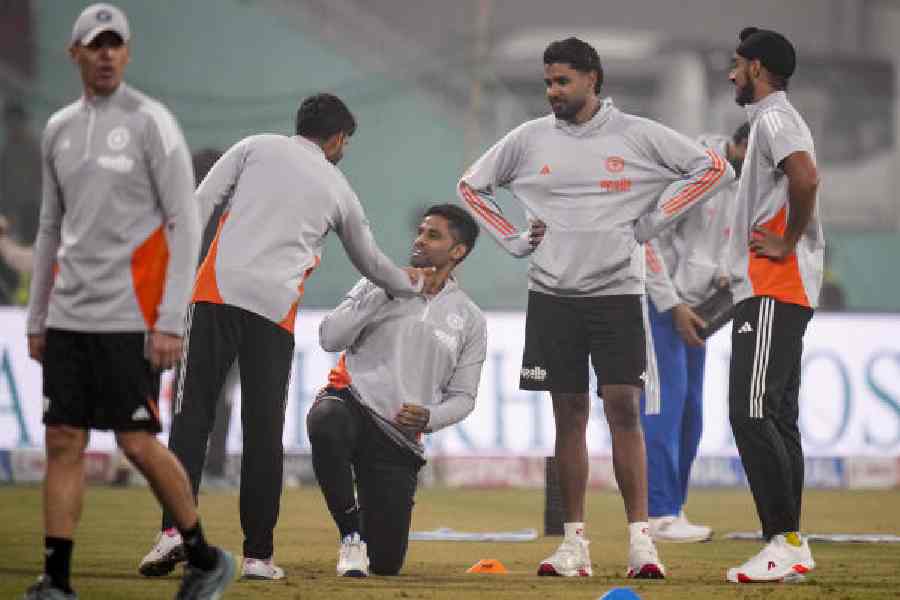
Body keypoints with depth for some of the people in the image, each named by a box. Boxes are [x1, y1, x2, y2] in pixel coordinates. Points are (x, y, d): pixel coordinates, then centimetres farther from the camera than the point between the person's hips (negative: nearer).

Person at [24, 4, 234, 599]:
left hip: (129, 317, -6)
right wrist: (37, 318, 18)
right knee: (63, 442, 1)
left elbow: (185, 225, -9)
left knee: (137, 442, -8)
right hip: (69, 316, 6)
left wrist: (171, 322, -15)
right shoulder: (60, 129, 13)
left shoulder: (151, 122, -6)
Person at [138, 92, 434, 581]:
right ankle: (258, 554, 6)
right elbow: (369, 260, 35)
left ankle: (174, 528, -18)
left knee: (193, 414, -3)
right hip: (277, 309, 1)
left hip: (219, 292, -1)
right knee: (265, 432, 6)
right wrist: (410, 283, 55)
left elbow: (199, 205, 3)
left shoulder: (256, 148, 16)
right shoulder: (338, 189, 20)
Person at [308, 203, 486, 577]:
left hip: (398, 438, 1)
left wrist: (428, 418, -10)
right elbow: (330, 338, -3)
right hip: (349, 402, -1)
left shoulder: (469, 320, 10)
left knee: (385, 563, -4)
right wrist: (386, 294, -9)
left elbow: (463, 397, 11)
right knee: (326, 422, -42)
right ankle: (351, 531, -21)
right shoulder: (379, 286, 9)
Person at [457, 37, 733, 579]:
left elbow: (714, 168, 0)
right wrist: (515, 241, 6)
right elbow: (472, 185, 18)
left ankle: (640, 539, -9)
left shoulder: (637, 136, -2)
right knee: (570, 415, 4)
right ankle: (574, 544, 6)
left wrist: (650, 223, -3)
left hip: (617, 293, -2)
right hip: (553, 294, 2)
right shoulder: (530, 138, 6)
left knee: (624, 410, -9)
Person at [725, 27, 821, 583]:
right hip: (785, 292, 11)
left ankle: (785, 541, -16)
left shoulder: (774, 118, -11)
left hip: (772, 292, -11)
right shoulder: (776, 119, 21)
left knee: (752, 415, -14)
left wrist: (788, 243, -19)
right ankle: (791, 549, 9)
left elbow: (805, 177, -29)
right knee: (777, 419, 9)